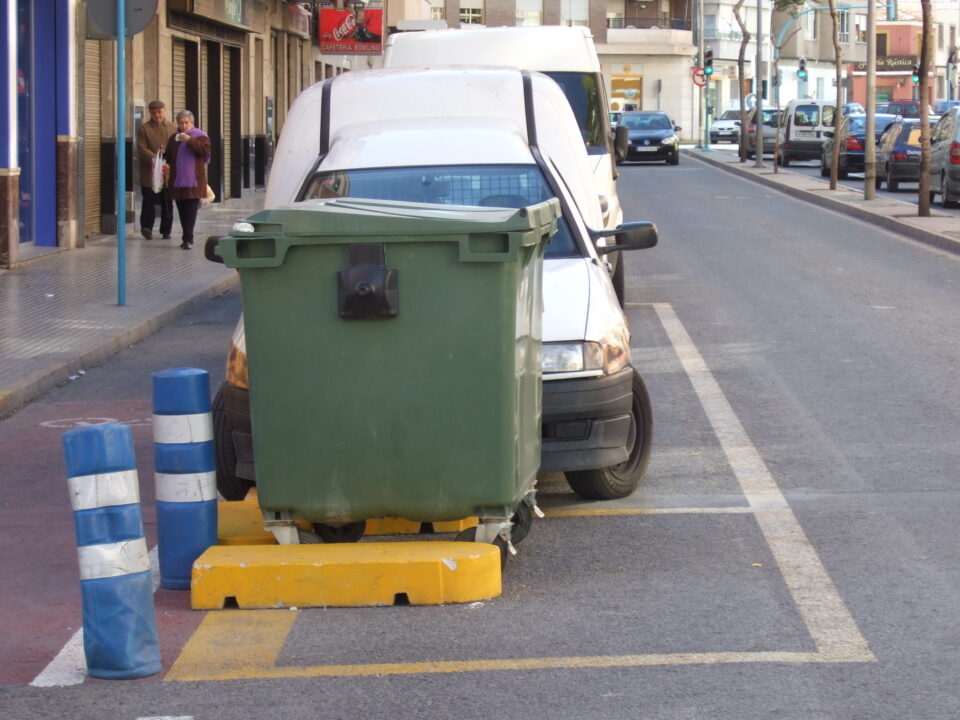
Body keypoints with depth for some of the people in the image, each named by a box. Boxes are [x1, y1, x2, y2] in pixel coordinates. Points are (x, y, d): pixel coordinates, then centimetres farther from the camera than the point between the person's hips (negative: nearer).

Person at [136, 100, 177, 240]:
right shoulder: (144, 129, 2)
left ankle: (166, 231, 13)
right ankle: (147, 228, 6)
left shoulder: (173, 128, 12)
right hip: (149, 173, -3)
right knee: (149, 201, -4)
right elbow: (142, 149, -7)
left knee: (167, 203, 5)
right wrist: (155, 159, -20)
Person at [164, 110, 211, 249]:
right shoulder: (174, 139, 16)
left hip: (193, 181, -5)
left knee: (190, 212, -12)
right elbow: (169, 157, 24)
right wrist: (167, 165, 4)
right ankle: (187, 238, 17)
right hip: (177, 181, 5)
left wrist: (190, 140, -19)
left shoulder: (200, 136, 2)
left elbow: (205, 150, -15)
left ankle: (188, 239, -15)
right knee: (182, 211, 8)